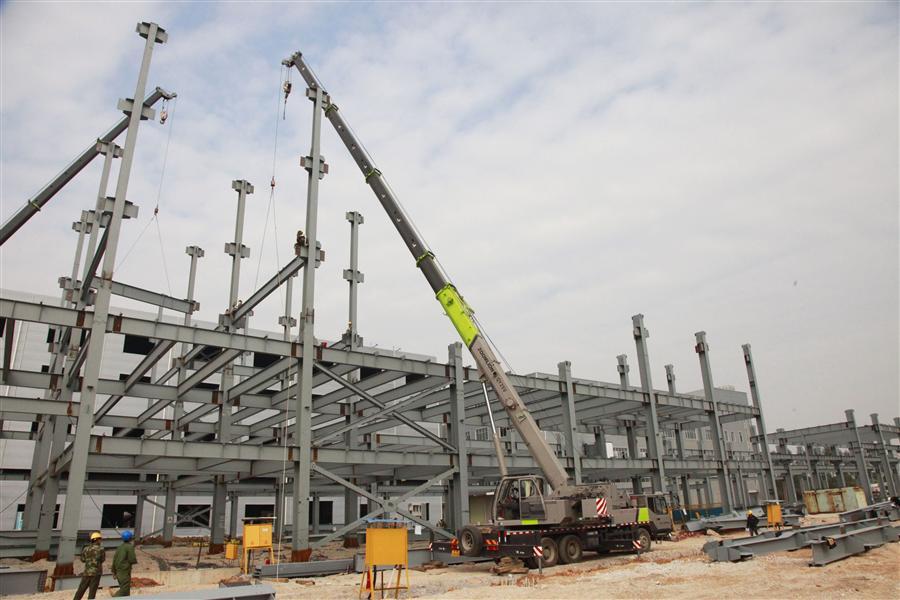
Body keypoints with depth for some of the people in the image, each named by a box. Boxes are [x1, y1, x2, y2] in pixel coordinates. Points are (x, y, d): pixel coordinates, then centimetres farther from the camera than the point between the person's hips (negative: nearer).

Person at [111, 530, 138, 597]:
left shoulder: (120, 546, 11)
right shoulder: (130, 547, -12)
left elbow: (114, 559, 12)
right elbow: (132, 559, -17)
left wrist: (114, 571, 18)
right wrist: (135, 561, 6)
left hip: (119, 571, 8)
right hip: (125, 571, -8)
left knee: (124, 588, 15)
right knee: (124, 590, -7)